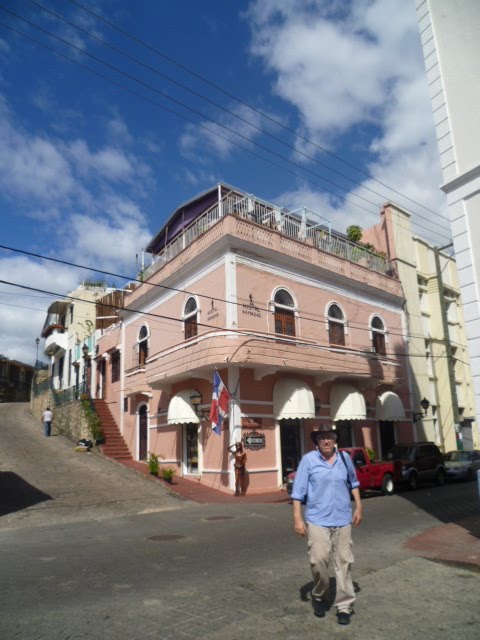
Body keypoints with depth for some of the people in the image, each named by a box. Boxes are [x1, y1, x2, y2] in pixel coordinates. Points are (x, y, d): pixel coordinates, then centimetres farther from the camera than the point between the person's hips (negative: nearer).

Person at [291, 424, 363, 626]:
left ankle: (344, 606, 18)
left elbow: (353, 483, 18)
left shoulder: (344, 458, 3)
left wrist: (359, 507, 15)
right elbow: (298, 491, -8)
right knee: (318, 560, -7)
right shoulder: (308, 460, -9)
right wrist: (297, 518, -11)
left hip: (342, 519, 3)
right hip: (317, 520, -3)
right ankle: (319, 597, 20)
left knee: (344, 562, 6)